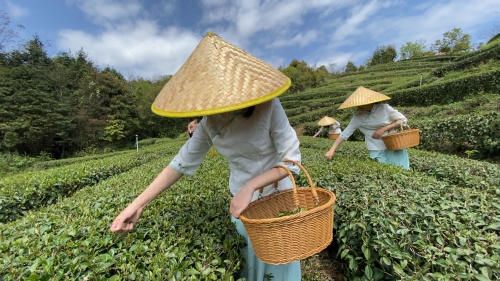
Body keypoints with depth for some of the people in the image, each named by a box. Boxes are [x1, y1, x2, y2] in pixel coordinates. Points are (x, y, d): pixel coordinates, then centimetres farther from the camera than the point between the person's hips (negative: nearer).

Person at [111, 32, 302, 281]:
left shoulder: (269, 107, -23)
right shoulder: (209, 124, -11)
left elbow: (291, 160, -21)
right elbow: (182, 163, -6)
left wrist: (251, 185, -32)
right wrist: (138, 204, -8)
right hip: (241, 201, 4)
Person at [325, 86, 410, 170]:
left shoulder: (384, 108, -8)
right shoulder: (358, 117, -8)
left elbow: (403, 120, 0)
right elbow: (345, 133, -11)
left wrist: (384, 128, -14)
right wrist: (332, 150, -18)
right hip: (377, 151, 0)